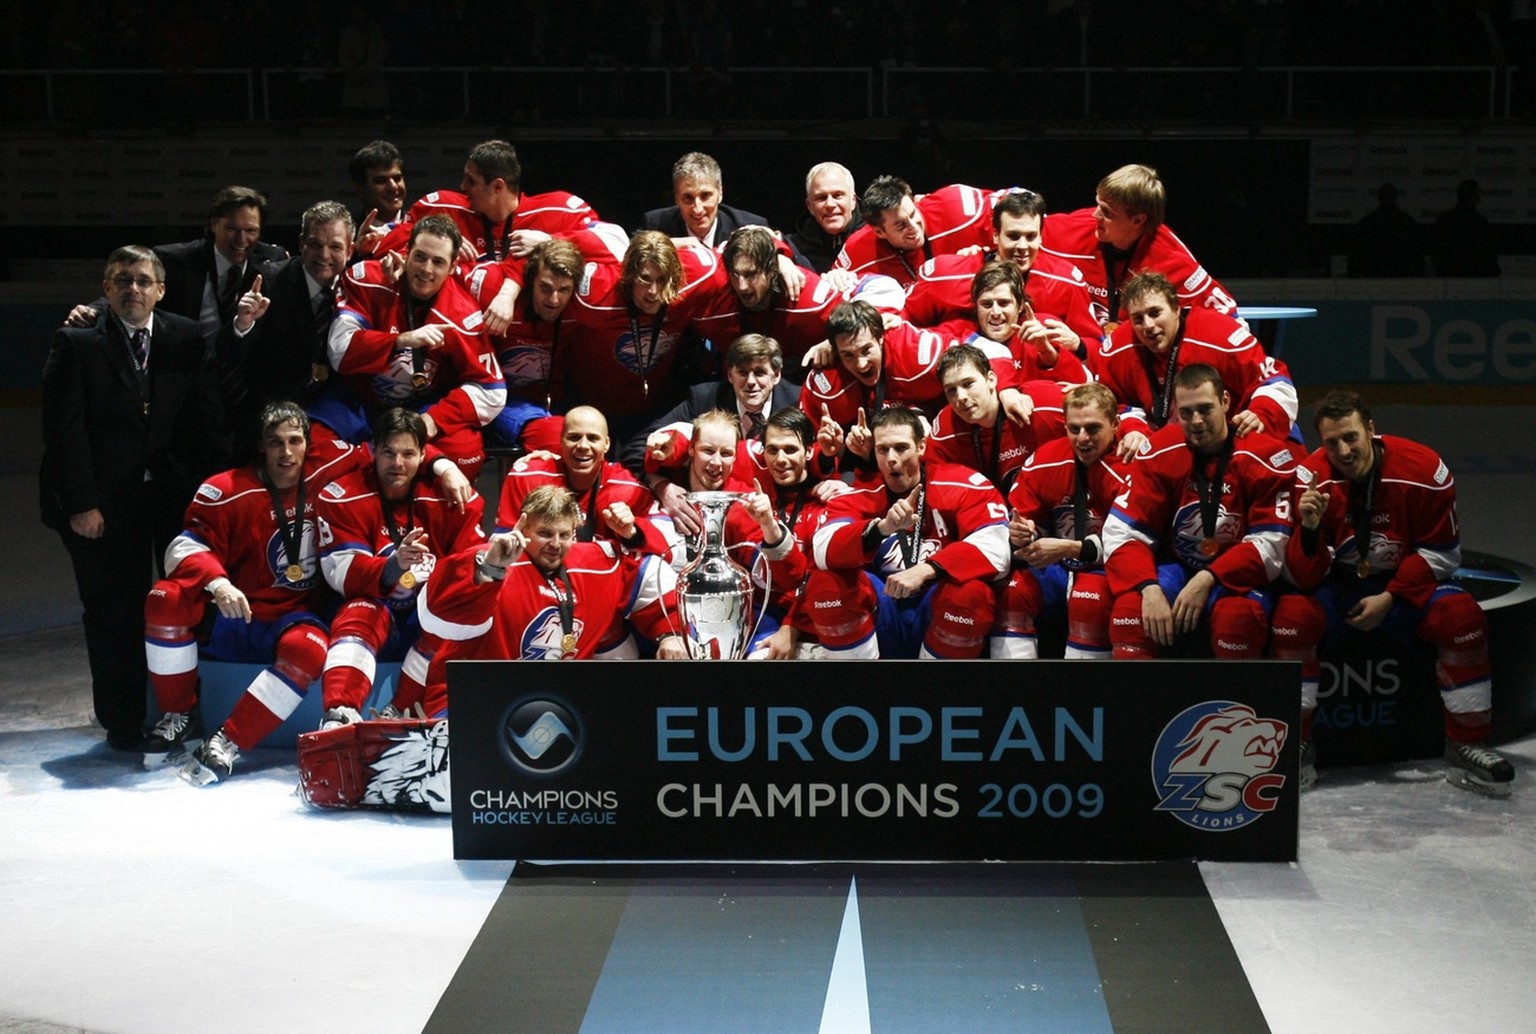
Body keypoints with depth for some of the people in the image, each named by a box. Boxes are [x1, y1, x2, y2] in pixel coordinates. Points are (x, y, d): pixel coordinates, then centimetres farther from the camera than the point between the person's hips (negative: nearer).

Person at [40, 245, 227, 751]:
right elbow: (64, 429, -8)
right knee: (112, 613, 4)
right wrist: (81, 503, -13)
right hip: (103, 502, -2)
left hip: (175, 496, 3)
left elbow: (206, 421, 4)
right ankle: (122, 722, 15)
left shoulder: (186, 340, 5)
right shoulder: (75, 342, -3)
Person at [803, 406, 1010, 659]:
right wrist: (882, 527, -36)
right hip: (882, 612, 2)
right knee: (824, 583, -22)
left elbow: (996, 549, -21)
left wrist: (926, 570, -31)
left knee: (971, 593, -33)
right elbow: (823, 552, -20)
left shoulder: (963, 485, -7)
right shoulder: (859, 495, -1)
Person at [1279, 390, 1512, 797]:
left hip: (1406, 584, 0)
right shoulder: (1310, 478, -18)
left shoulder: (1423, 469, -18)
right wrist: (1309, 529, -38)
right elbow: (1305, 578, -18)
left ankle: (1466, 747, -10)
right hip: (1338, 586, 0)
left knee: (1463, 616, -26)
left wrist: (1389, 599, -18)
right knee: (1294, 616, -29)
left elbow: (1441, 552, -9)